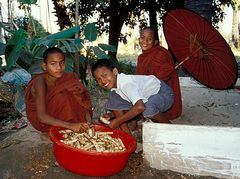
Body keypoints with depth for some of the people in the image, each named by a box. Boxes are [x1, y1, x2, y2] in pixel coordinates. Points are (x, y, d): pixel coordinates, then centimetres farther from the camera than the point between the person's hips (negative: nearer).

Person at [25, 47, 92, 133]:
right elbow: (41, 116, -37)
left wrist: (89, 122, -28)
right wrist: (70, 125, -47)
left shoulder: (68, 78, -13)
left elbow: (82, 100, -10)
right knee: (62, 97, -29)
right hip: (42, 122, -5)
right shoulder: (40, 82, -28)